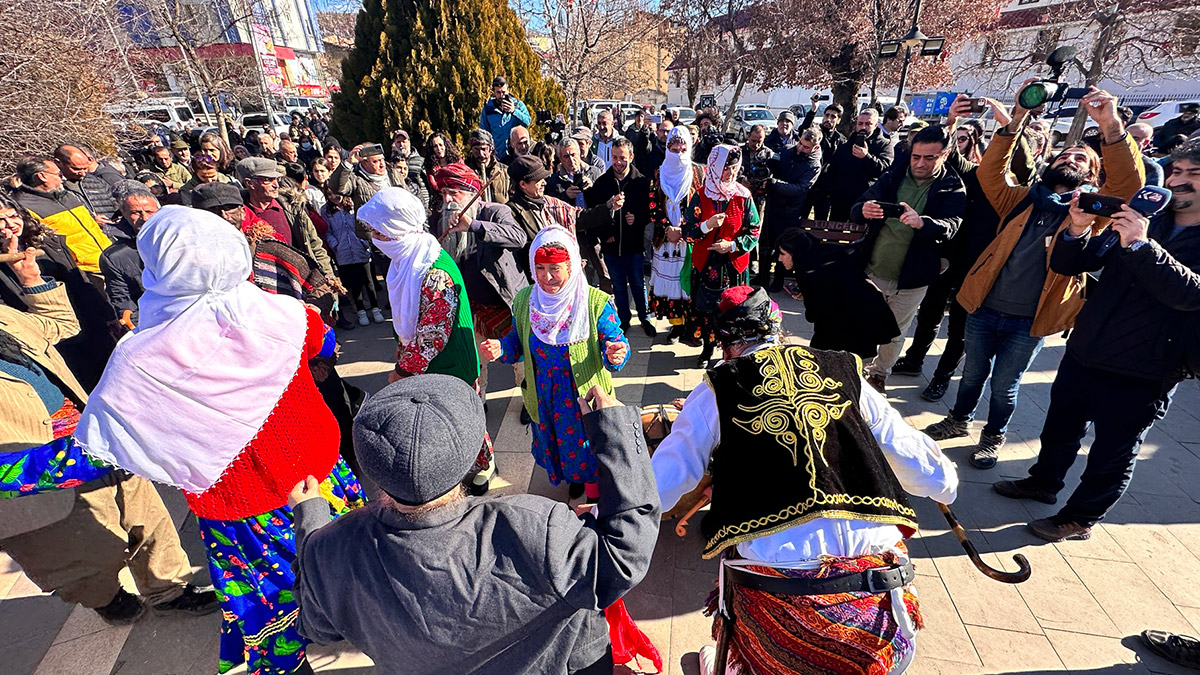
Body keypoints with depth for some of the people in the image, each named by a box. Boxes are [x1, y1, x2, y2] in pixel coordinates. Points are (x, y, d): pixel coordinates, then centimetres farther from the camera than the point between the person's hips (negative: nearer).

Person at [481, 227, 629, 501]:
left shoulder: (596, 303, -19)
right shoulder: (524, 300, -7)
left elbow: (615, 340, -15)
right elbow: (518, 342, 4)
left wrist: (615, 356, -39)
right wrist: (500, 349, -17)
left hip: (585, 394, -4)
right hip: (543, 396, 4)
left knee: (587, 442, 16)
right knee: (553, 441, 26)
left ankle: (594, 485, 48)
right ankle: (573, 477, 59)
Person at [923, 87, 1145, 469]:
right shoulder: (1024, 200, 7)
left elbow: (1128, 185, -18)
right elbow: (989, 174, -6)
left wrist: (1111, 128, -29)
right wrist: (1016, 122, -15)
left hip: (1029, 322, -1)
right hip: (984, 309, 2)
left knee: (1004, 386, 11)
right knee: (973, 373, 18)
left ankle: (993, 437, 33)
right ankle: (960, 420, 40)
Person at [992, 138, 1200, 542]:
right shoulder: (1140, 221, 5)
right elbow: (1066, 265, 1)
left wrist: (1140, 245, -31)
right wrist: (1077, 230, -17)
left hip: (1142, 376, -5)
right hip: (1083, 354, 5)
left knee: (1112, 455, 11)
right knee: (1060, 428, 21)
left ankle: (1080, 518, 28)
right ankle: (1044, 482, 42)